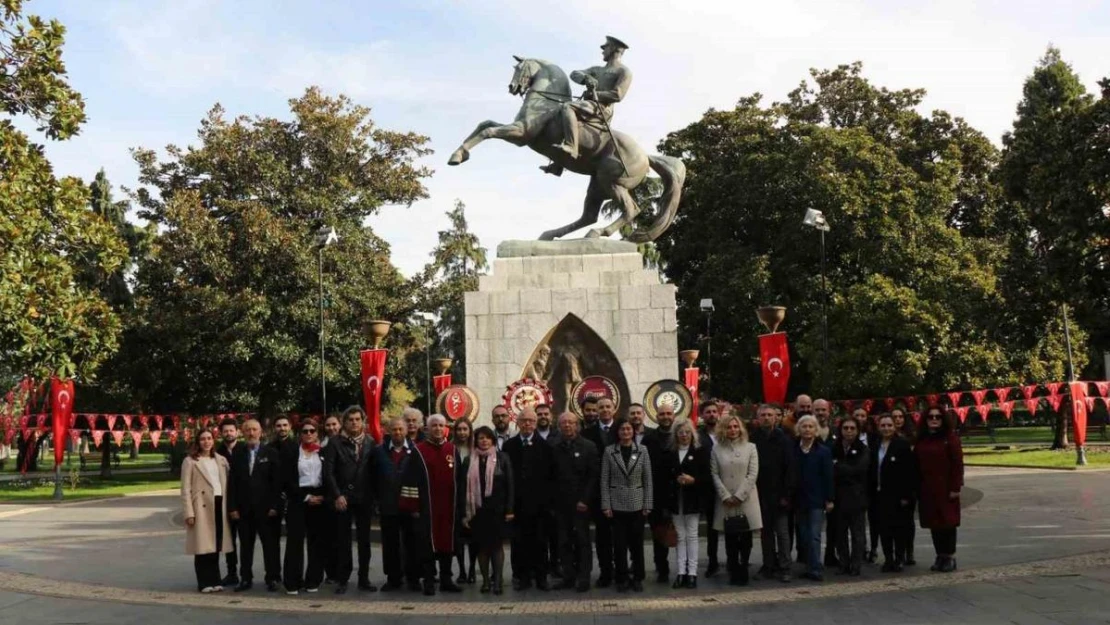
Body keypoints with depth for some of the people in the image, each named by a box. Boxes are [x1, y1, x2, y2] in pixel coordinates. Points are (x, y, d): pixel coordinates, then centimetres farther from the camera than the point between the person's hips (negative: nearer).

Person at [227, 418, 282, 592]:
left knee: (270, 544, 3)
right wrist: (232, 506, -3)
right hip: (244, 508, 2)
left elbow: (277, 481, -4)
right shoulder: (237, 453, 6)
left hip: (265, 507, -2)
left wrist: (275, 505, -10)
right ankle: (245, 578, 17)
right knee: (245, 544, 8)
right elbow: (232, 481, 3)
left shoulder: (271, 452, -1)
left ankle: (272, 578, 11)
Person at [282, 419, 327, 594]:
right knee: (295, 540, -3)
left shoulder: (323, 453, 8)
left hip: (319, 499, 1)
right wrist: (306, 497, -9)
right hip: (298, 500, -1)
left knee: (317, 541, 3)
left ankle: (313, 580, 10)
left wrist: (323, 496, -7)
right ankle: (293, 582, 2)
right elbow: (288, 480, -2)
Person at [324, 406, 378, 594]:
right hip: (343, 498, -2)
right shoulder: (336, 443, -1)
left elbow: (374, 470, 5)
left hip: (364, 498, 2)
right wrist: (337, 495, -12)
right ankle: (342, 579, 12)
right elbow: (329, 472, -5)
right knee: (343, 540, 4)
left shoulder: (370, 442, 4)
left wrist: (374, 495, -1)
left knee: (364, 540, 7)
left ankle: (364, 579, 15)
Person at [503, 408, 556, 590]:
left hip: (539, 502, -1)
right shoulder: (509, 446, 5)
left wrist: (547, 497, -4)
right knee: (519, 541, 3)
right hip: (517, 502, 1)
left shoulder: (544, 446, 3)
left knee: (540, 541, 3)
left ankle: (540, 576, 13)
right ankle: (521, 576, 12)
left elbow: (551, 474, 2)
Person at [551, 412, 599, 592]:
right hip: (561, 503, 3)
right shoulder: (555, 449, 7)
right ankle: (568, 576, 11)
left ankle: (584, 578, 8)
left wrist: (584, 500, -11)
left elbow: (594, 476, -4)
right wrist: (552, 502, 0)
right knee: (564, 542, 4)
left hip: (580, 503, -3)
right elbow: (552, 476, 7)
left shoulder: (588, 447, 0)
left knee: (582, 541, 2)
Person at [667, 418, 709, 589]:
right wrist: (676, 480, -9)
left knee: (692, 535, 1)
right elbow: (665, 476, 8)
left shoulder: (701, 452, 1)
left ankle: (692, 572, 5)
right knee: (679, 536, 5)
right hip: (675, 500, 2)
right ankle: (681, 572, 8)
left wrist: (693, 480, -19)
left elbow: (707, 477, -4)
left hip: (692, 499, -2)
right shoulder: (670, 453, 9)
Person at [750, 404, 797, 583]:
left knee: (782, 532, 0)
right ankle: (769, 566, 16)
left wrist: (786, 494, -11)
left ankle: (784, 568, 6)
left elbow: (790, 468, -5)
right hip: (760, 494, 2)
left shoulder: (783, 440, -2)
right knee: (766, 531, 9)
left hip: (779, 494, -2)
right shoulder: (753, 440, 2)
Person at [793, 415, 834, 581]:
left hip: (816, 501, -3)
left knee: (814, 536, -7)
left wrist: (829, 499, -7)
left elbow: (828, 477, -4)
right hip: (799, 500, 3)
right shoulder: (793, 451, 3)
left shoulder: (824, 452, -3)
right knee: (804, 537, 8)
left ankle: (816, 569, -3)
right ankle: (810, 568, 17)